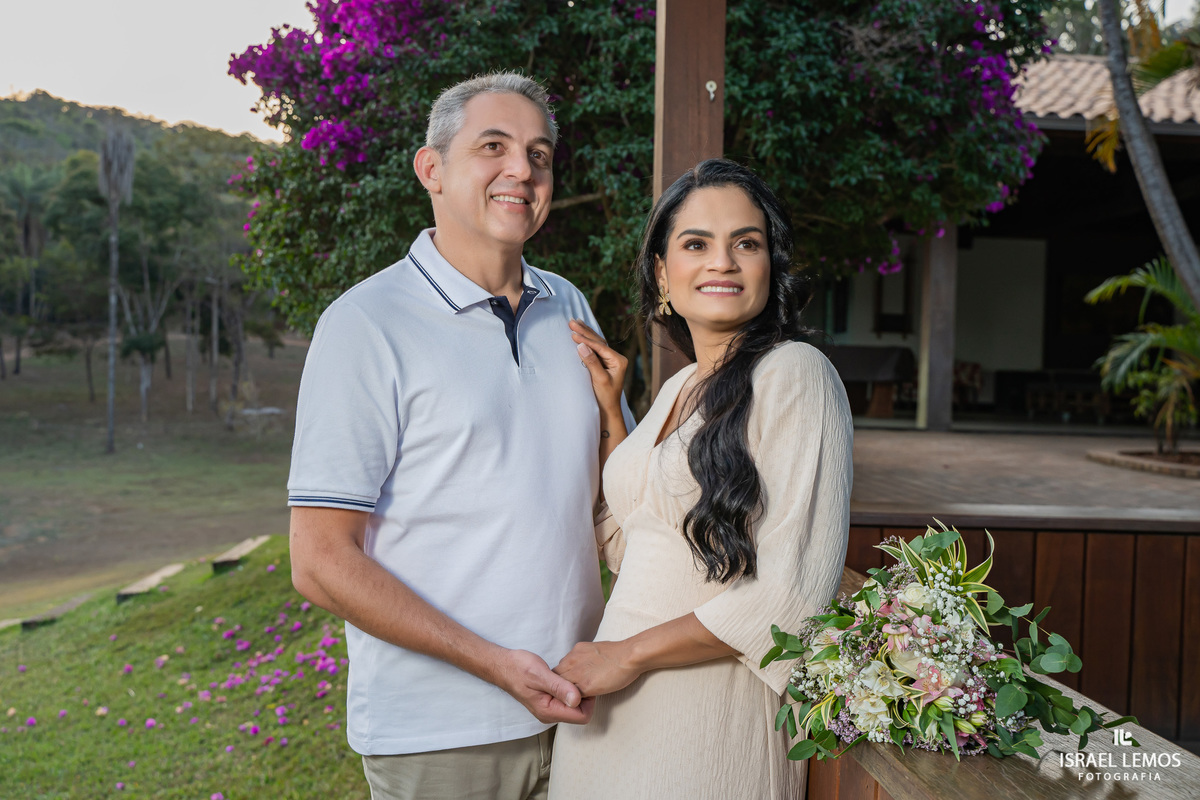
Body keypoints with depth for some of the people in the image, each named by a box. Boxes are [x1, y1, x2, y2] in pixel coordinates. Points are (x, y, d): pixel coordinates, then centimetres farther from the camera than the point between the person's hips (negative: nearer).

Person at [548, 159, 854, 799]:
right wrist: (609, 413, 8)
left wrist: (630, 654, -14)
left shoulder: (794, 373, -13)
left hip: (711, 708, -7)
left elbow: (796, 589, -19)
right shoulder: (675, 389, 9)